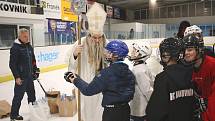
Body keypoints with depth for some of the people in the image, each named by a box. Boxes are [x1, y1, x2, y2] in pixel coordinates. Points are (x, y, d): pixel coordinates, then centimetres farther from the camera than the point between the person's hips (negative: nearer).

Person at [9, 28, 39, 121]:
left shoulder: (29, 47, 10)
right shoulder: (15, 48, -13)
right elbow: (12, 64, -16)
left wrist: (35, 70, 15)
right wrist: (17, 77, -18)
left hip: (30, 76, 7)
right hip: (21, 77, -7)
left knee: (32, 93, 18)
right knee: (18, 96, 1)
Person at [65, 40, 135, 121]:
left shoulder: (107, 73, -21)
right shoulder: (129, 73, -1)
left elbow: (89, 90, -17)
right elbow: (131, 94, 6)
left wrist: (76, 80, -4)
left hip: (111, 112, -6)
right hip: (126, 110, 6)